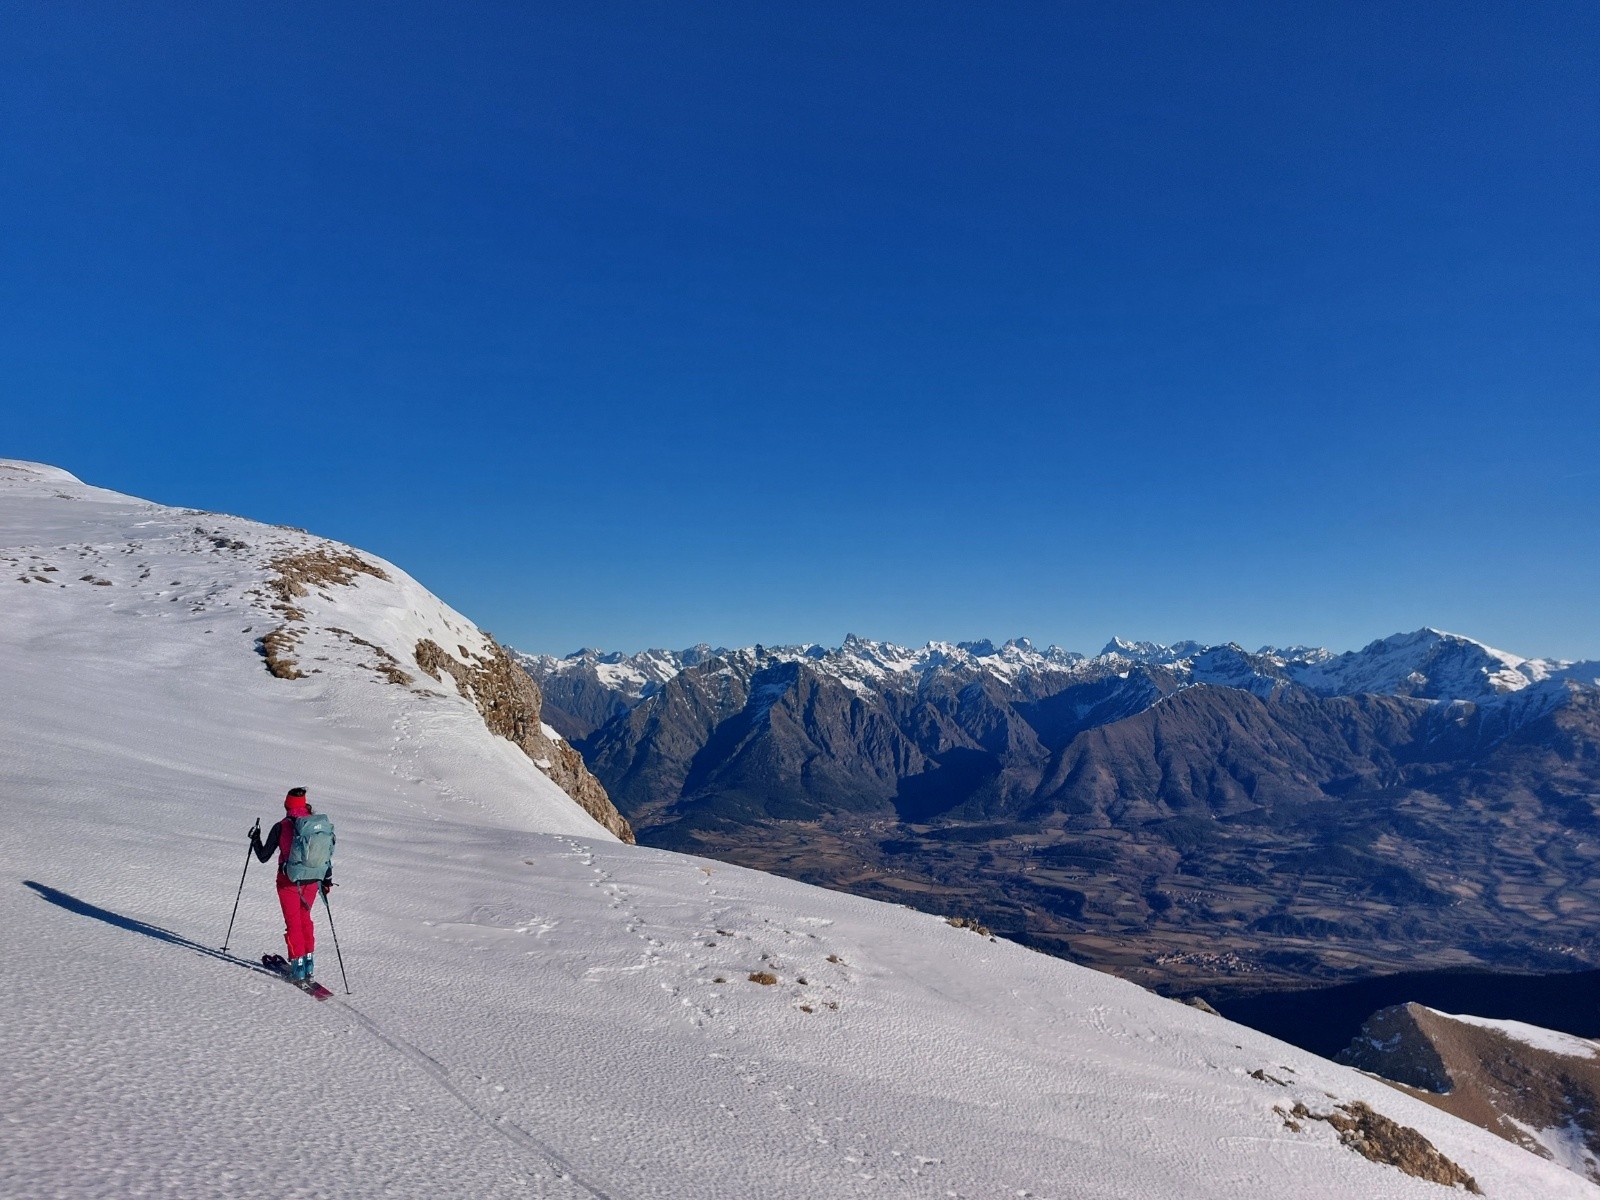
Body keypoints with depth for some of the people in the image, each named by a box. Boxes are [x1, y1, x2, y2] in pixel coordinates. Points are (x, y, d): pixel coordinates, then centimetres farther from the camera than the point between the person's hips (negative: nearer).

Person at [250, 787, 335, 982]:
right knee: (305, 918, 23)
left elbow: (263, 856, -1)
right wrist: (327, 879, 17)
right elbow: (328, 852, 5)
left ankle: (298, 966, 8)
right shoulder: (319, 824, 0)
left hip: (289, 881, -3)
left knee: (293, 923, 9)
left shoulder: (281, 827, -9)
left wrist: (255, 840, 18)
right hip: (312, 881, 3)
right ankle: (308, 960, 24)